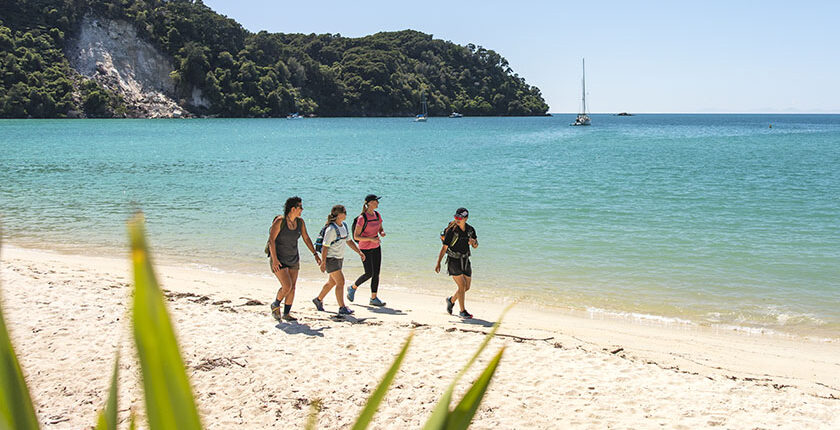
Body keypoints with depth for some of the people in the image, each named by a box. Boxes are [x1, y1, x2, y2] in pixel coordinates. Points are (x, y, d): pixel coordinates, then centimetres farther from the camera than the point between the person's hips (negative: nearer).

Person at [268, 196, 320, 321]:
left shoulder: (300, 222, 0)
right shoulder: (280, 221, -18)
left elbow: (306, 238, 10)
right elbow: (271, 240, -19)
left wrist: (315, 254, 5)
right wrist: (274, 259, -25)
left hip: (293, 259, 6)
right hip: (279, 259, -6)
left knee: (292, 287, 5)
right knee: (287, 286, -14)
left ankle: (286, 313, 17)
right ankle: (275, 305, 12)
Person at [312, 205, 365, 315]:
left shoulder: (344, 226, 6)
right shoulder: (331, 229, -20)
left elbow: (349, 241, 14)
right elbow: (325, 247, -19)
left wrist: (359, 252, 6)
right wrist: (323, 263, -20)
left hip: (339, 258, 9)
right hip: (330, 259, -9)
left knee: (332, 282, 18)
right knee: (340, 282, -10)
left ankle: (319, 300, 35)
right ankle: (342, 308, -5)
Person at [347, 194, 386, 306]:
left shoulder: (377, 215, 3)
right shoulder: (362, 218, -17)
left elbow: (381, 229, 17)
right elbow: (356, 236, -17)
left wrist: (382, 233, -7)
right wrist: (371, 239, -27)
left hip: (376, 248, 6)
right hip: (365, 249, -6)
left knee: (376, 273, 4)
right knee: (369, 273, -6)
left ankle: (373, 298, 12)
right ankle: (352, 288, 19)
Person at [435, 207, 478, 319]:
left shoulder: (470, 230, -1)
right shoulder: (452, 231, -15)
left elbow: (475, 246, 9)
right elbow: (444, 247, -11)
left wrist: (473, 242, -15)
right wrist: (438, 263, -14)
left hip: (465, 260, 6)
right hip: (453, 261, -6)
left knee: (467, 287, 10)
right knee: (462, 286, -13)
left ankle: (451, 300, 35)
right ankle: (462, 311, 0)